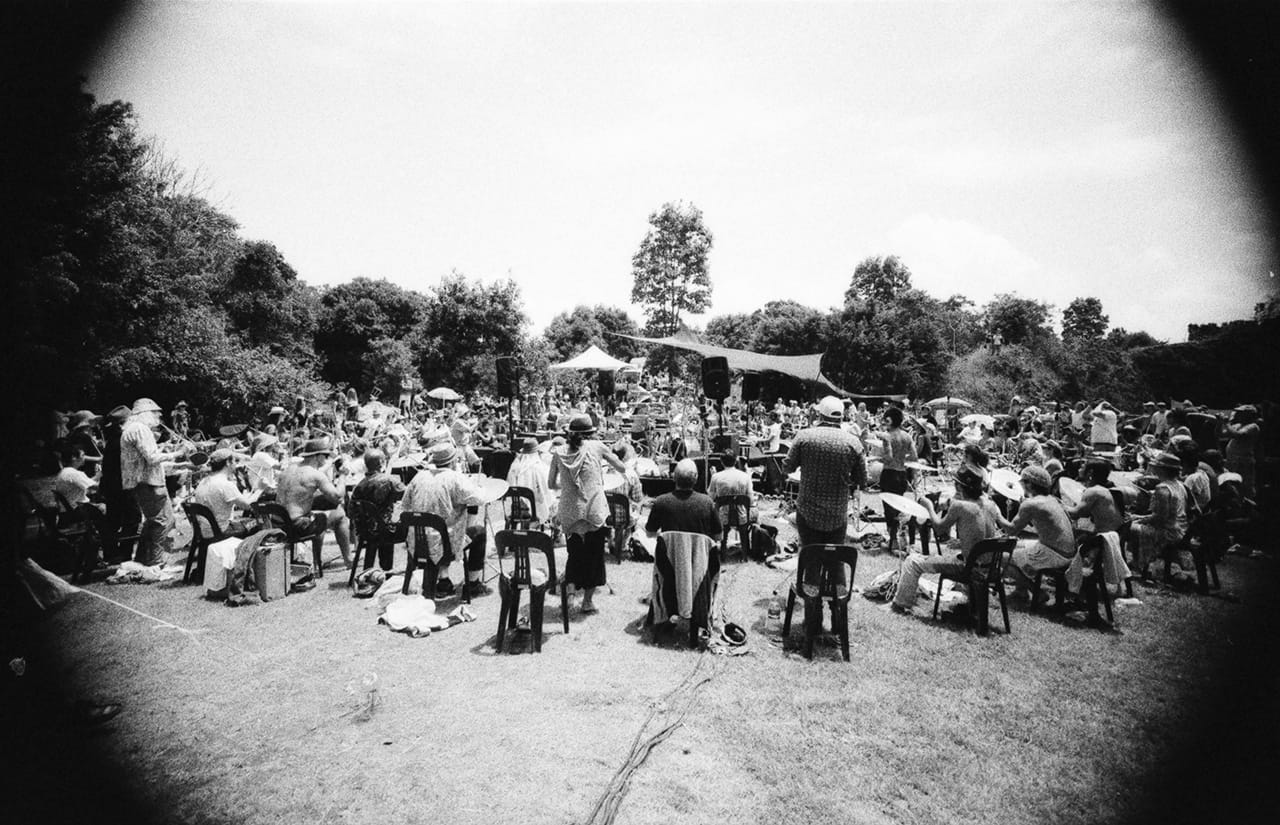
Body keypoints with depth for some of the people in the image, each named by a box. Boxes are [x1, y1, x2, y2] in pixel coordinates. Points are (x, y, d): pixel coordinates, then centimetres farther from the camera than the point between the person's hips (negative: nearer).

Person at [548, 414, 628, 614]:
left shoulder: (559, 453, 2)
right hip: (594, 511, -2)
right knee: (594, 556, 12)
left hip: (569, 513, 2)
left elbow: (551, 484, 9)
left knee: (574, 554, 20)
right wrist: (605, 460, 23)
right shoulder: (596, 447, -4)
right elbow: (622, 469, 5)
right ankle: (587, 600, 16)